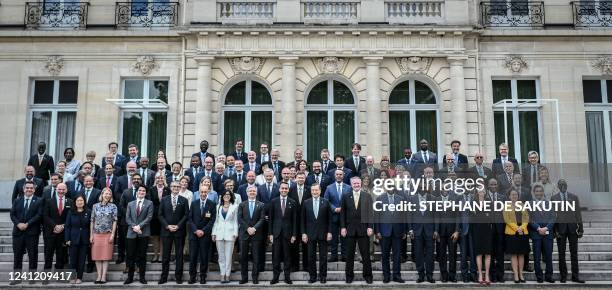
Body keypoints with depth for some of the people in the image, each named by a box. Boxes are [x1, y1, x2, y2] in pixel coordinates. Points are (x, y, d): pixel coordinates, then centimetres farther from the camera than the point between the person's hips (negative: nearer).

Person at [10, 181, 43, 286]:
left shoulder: (39, 201, 3)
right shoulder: (17, 201, 13)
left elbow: (39, 215, -7)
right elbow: (12, 214, 7)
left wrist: (27, 224, -15)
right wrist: (18, 224, -11)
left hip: (32, 232, -3)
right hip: (18, 232, 3)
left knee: (33, 255, 1)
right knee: (17, 255, 5)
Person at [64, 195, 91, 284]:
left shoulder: (88, 212, 0)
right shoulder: (71, 212, 2)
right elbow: (67, 226, 2)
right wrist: (67, 239, -5)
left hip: (84, 239, 0)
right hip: (74, 239, 0)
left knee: (82, 259, 4)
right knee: (73, 259, 3)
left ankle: (79, 277, 13)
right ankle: (73, 277, 14)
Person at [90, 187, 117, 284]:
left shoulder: (113, 206, 1)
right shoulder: (95, 206, 6)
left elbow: (114, 221, -1)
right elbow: (92, 221, 7)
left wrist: (112, 234, -8)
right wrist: (91, 235, 3)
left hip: (107, 234, -2)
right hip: (96, 234, 2)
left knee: (106, 255, 0)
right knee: (97, 255, 2)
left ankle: (104, 276, 3)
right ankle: (99, 275, 8)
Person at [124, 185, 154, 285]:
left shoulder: (149, 203, 5)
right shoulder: (130, 204, 14)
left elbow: (149, 217, -6)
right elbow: (127, 218, 6)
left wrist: (139, 226, -15)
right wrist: (134, 227, -10)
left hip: (144, 233, -2)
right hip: (132, 233, 2)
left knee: (142, 256, 3)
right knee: (131, 256, 3)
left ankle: (142, 277, 10)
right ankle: (130, 277, 11)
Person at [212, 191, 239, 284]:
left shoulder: (234, 206, 4)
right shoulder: (218, 207, 11)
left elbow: (235, 221, 3)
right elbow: (216, 220, 10)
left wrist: (235, 233, -3)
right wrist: (214, 233, 4)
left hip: (229, 233, -2)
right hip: (219, 234, 2)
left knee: (228, 255, -2)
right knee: (221, 255, 4)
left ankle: (227, 275, 3)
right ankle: (222, 274, 9)